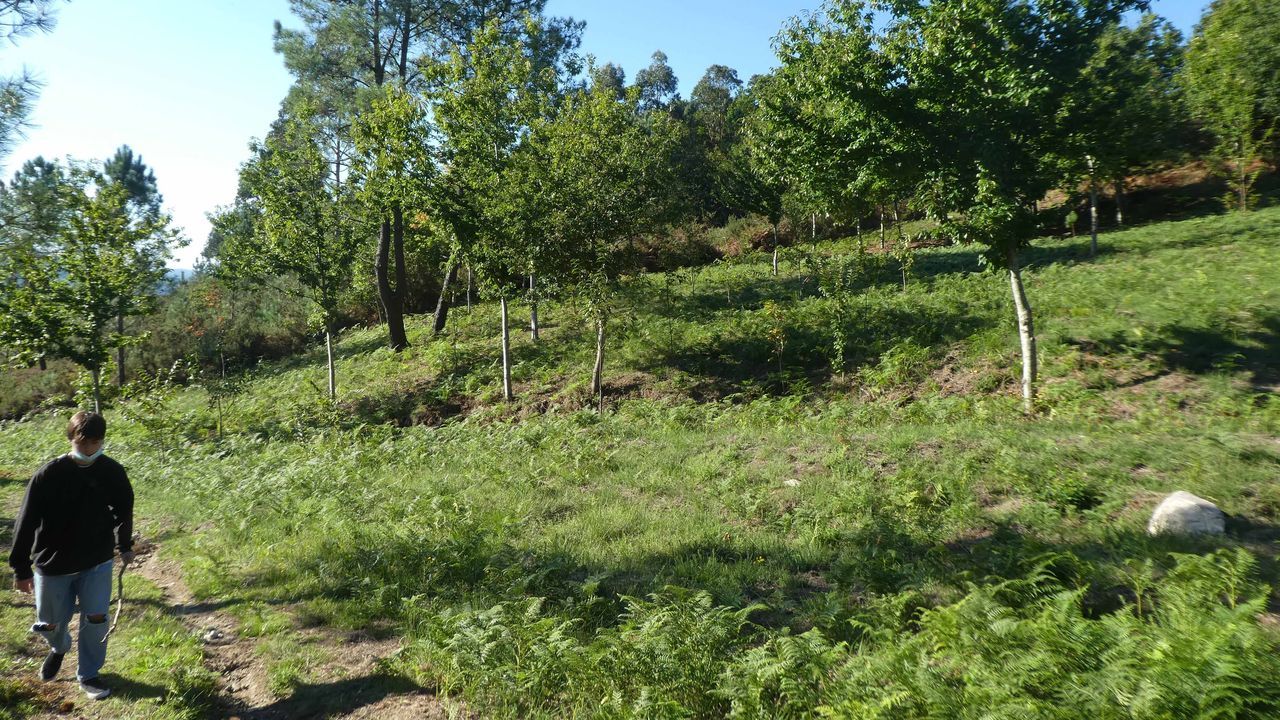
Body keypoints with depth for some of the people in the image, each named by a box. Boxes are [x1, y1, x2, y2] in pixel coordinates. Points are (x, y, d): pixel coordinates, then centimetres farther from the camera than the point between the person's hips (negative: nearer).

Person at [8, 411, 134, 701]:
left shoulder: (112, 472, -11)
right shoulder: (49, 474, -18)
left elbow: (123, 509, 8)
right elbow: (27, 522, -11)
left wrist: (125, 546, 14)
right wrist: (21, 568, -8)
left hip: (97, 561, 1)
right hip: (53, 564, -1)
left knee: (96, 617, -3)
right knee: (51, 622, 14)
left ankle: (88, 674, 19)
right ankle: (59, 647, 51)